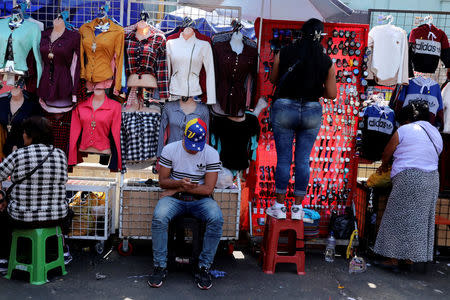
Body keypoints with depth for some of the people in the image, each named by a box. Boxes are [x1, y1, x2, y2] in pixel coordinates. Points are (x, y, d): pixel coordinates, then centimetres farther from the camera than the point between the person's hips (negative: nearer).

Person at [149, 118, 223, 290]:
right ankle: (160, 266, -16)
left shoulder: (211, 154, -4)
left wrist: (180, 188, -11)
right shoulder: (169, 150, -1)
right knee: (159, 217, -32)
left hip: (200, 199, 0)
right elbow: (162, 181, 0)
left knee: (217, 219, -31)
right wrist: (180, 183, -21)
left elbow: (208, 189, -8)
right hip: (174, 198, 0)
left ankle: (204, 267, -16)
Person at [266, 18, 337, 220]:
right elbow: (331, 94, 3)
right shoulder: (326, 62, -2)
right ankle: (297, 208, 17)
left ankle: (280, 207, 16)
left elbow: (273, 80, 9)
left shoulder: (284, 54, -4)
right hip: (312, 112, 1)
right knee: (303, 160, 9)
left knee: (283, 159, 7)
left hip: (284, 108, -1)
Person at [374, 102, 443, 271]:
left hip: (408, 178, -7)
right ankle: (410, 259, 18)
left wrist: (384, 166, 27)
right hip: (432, 180, 7)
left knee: (398, 218, 1)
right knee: (419, 220, 12)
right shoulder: (436, 134, 17)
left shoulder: (404, 130, -2)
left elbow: (387, 153, 4)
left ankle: (393, 259, 2)